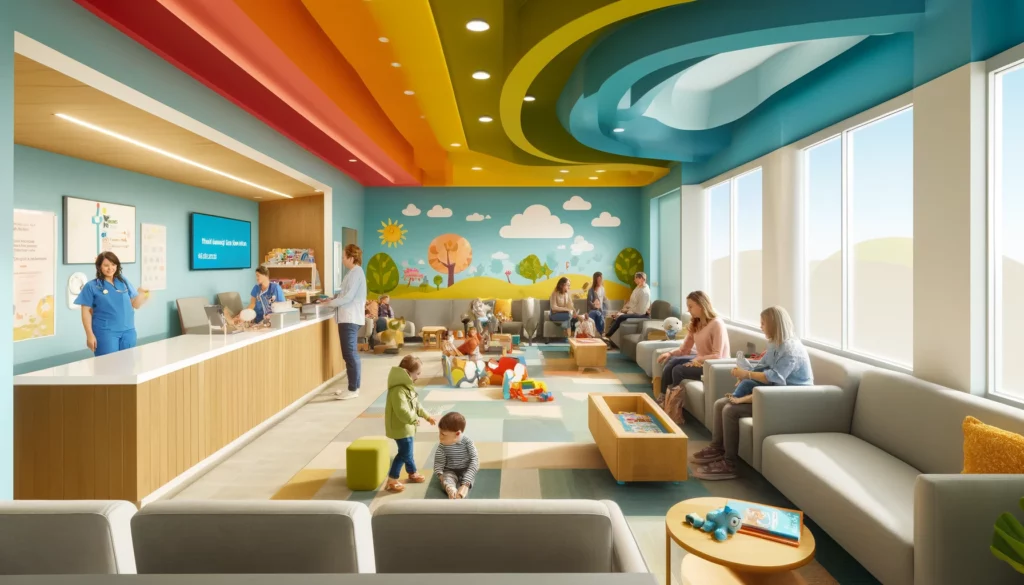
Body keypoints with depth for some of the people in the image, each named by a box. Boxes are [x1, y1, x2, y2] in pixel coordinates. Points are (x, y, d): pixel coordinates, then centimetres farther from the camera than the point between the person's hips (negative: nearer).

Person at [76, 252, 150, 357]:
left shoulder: (123, 281, 9)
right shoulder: (91, 286, 0)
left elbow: (135, 304, 10)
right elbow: (86, 312, -2)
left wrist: (141, 295, -10)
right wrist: (90, 334, -8)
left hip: (128, 331, 3)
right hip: (105, 332, -3)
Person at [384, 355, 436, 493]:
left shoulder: (408, 386, 8)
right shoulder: (398, 390, -28)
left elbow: (416, 404, 19)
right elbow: (402, 411, -33)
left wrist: (426, 415, 18)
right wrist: (415, 419, -20)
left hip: (407, 426, 10)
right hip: (400, 427, -10)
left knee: (407, 451, 22)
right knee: (405, 452, -4)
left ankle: (412, 473, 38)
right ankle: (391, 481, 5)